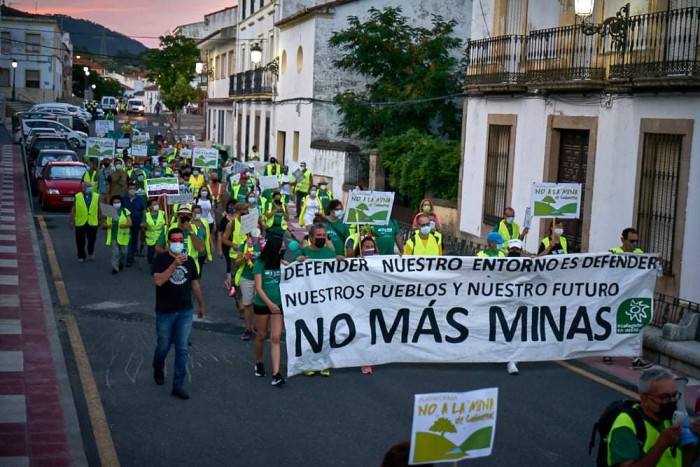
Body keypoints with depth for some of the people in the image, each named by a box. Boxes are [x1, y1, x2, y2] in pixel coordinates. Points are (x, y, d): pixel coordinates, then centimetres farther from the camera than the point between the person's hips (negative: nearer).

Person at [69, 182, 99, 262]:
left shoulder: (96, 197, 1)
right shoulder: (77, 197, -3)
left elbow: (98, 209, 8)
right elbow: (73, 210, -2)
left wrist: (100, 220, 12)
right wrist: (71, 221, -2)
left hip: (92, 223, 1)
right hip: (80, 223, -1)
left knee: (92, 239, 8)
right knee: (80, 241, 6)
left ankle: (91, 253, 34)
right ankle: (81, 256, 21)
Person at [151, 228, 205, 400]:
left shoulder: (189, 260, 5)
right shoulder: (160, 259, -8)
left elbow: (195, 284, 14)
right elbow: (158, 281, -24)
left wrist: (201, 304, 19)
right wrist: (175, 264, -31)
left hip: (185, 312, 2)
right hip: (165, 313, -2)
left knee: (182, 349, 0)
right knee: (164, 346, 12)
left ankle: (178, 385, 7)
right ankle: (158, 370, 43)